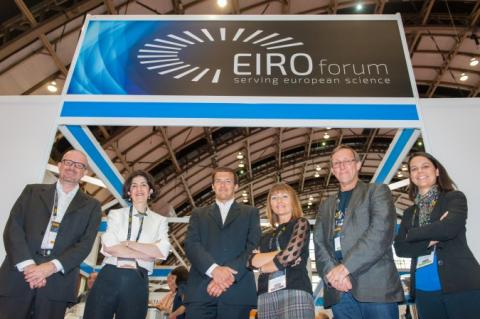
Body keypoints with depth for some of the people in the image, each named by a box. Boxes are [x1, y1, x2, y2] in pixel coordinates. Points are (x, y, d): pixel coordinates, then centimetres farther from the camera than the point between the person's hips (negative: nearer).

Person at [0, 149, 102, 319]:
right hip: (19, 274, 1)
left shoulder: (91, 206, 10)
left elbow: (85, 244, 1)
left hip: (57, 282, 0)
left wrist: (51, 266, -13)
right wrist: (27, 264, -12)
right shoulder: (33, 191, 12)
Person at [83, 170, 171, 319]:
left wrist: (127, 243, -8)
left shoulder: (160, 221, 9)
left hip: (137, 283, 0)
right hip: (108, 278, 0)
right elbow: (108, 246, -8)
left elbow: (162, 251, -8)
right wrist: (144, 254, -9)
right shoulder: (116, 214, 9)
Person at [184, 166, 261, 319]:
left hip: (238, 290, 0)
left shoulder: (250, 213, 15)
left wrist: (230, 274, -13)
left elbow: (254, 246, 1)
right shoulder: (198, 214, 18)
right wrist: (214, 269, -16)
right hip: (200, 289, 1)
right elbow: (191, 244, 2)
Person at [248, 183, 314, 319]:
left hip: (295, 291, -5)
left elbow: (291, 254, -9)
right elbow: (252, 261, 4)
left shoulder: (301, 223, 6)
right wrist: (281, 253, -8)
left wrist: (263, 267, 5)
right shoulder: (266, 235, 20)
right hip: (266, 295, 5)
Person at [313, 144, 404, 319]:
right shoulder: (326, 205, 20)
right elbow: (319, 244, 10)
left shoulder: (377, 191, 7)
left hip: (376, 286, -3)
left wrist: (346, 267, -15)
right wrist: (332, 272, -10)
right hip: (339, 291, 4)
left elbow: (381, 232, -9)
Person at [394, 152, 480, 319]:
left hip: (461, 285, -4)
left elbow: (450, 227, -17)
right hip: (423, 290, 4)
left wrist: (412, 234, -4)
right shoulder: (409, 213, 14)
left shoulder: (454, 198, 3)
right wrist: (431, 241, -12)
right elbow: (400, 247, 2)